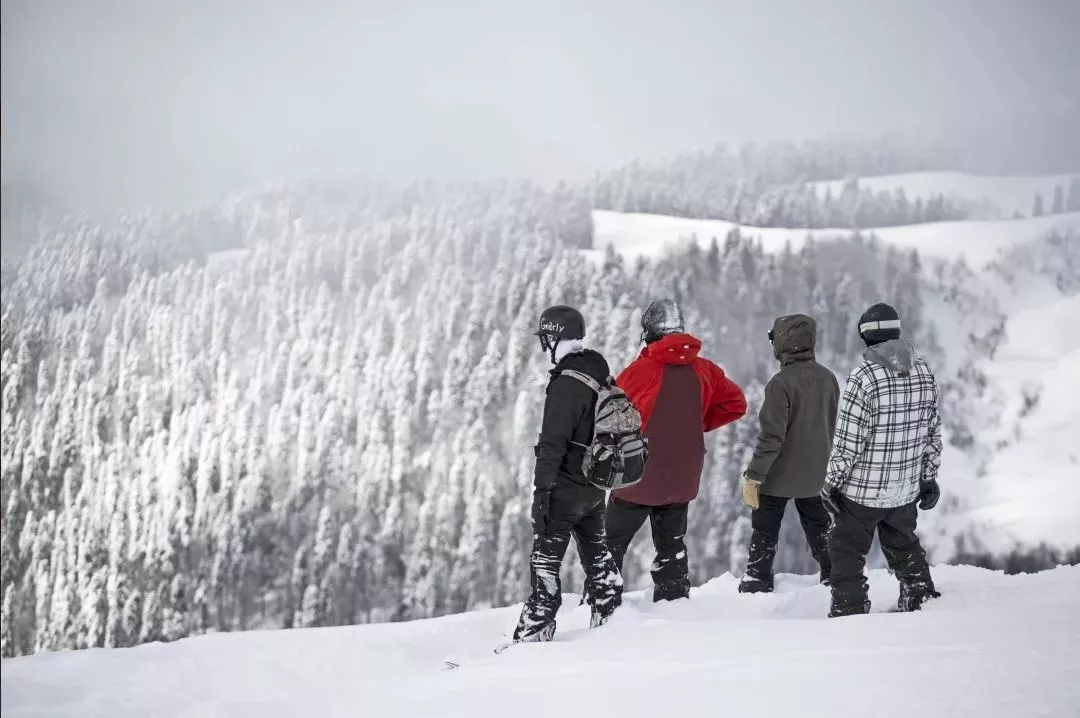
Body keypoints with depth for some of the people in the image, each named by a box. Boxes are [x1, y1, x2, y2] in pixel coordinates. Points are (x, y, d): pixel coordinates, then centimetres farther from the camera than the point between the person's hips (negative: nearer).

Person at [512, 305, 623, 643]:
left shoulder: (566, 384, -20)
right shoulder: (602, 374, 6)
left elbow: (553, 444, -22)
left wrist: (542, 490, -20)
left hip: (565, 487, -8)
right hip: (596, 486, 8)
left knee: (545, 560, -4)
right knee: (597, 553, 21)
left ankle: (534, 633, -5)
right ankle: (611, 614, 30)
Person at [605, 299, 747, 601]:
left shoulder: (639, 371, -16)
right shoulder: (703, 370, -1)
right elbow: (735, 403, 10)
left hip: (638, 477, -5)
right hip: (683, 479, 5)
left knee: (610, 545, 7)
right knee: (672, 547, 19)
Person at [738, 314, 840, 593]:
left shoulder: (781, 383, -20)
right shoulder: (828, 379, 0)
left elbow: (771, 436, -23)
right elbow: (836, 428, 10)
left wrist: (753, 477, -18)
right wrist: (832, 469, 21)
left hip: (779, 476, -5)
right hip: (816, 476, 5)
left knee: (764, 537, 7)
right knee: (821, 536, 18)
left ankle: (755, 590, 9)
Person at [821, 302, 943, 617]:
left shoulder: (865, 376, -19)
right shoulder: (924, 372, 0)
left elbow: (848, 440, -17)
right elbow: (933, 432, 8)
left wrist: (831, 482, -7)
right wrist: (929, 477, 18)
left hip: (861, 490, -6)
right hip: (906, 490, 6)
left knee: (846, 553, 7)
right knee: (904, 548, 26)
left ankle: (849, 611, 6)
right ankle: (923, 600, 34)